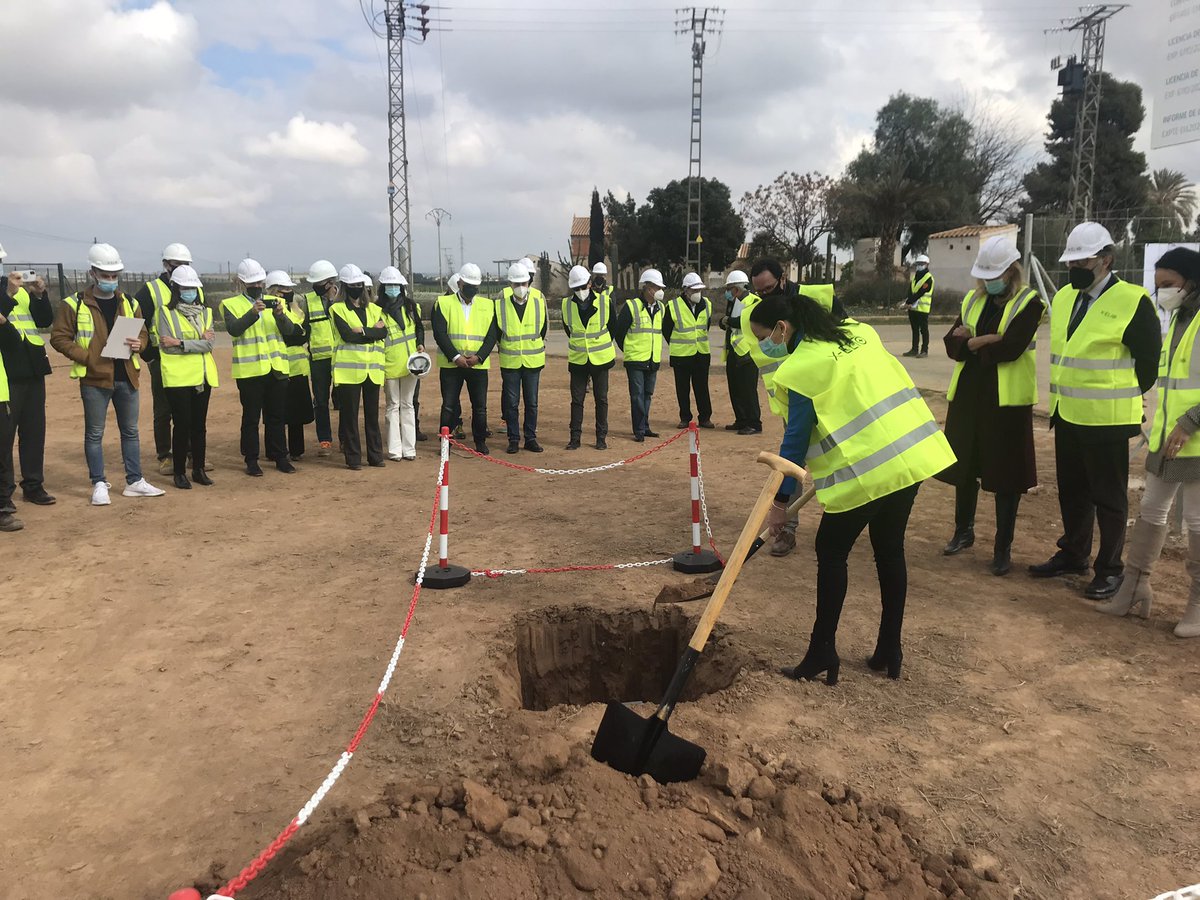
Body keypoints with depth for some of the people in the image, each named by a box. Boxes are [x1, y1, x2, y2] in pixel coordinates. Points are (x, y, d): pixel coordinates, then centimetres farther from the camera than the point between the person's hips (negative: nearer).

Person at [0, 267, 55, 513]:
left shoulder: (22, 289, 15)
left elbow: (45, 321, 11)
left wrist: (40, 295, -3)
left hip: (33, 370, 6)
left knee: (34, 430, 11)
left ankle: (33, 485, 21)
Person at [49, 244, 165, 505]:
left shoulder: (129, 303, 9)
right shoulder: (74, 304, -4)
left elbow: (143, 333, 15)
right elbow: (59, 337, -4)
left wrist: (139, 344, -9)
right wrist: (87, 357, -16)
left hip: (126, 377, 4)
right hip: (94, 378, -4)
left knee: (130, 431, 11)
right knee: (94, 433, 4)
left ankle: (135, 481, 21)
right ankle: (99, 485, 13)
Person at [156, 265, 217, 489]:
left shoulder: (205, 312, 10)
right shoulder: (166, 312, -1)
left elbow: (209, 344, -4)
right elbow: (166, 346, -11)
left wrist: (181, 343, -13)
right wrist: (199, 341, -12)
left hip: (202, 377, 4)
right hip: (177, 377, -4)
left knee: (199, 425, 9)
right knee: (182, 425, -1)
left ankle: (199, 469, 19)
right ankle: (179, 472, 9)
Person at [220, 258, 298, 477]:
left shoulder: (273, 302, 13)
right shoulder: (231, 304, 2)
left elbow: (289, 330, 1)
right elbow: (233, 329, -16)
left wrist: (280, 315, -19)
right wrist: (252, 313, -28)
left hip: (276, 368, 4)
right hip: (249, 369, -3)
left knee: (277, 416, 9)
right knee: (251, 417, 2)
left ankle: (280, 457, 18)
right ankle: (251, 461, 10)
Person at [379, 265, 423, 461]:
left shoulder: (410, 305, 8)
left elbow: (419, 327, 19)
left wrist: (420, 344, 1)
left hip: (410, 363, 3)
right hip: (390, 365, -3)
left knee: (407, 404, 8)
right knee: (393, 406, 4)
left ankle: (409, 448, 13)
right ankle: (394, 449, 8)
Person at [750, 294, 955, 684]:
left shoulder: (803, 365, -11)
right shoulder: (857, 332, 12)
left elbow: (796, 437, -10)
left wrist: (780, 500, -2)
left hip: (866, 467, -8)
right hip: (911, 452, 8)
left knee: (831, 552, 7)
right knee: (890, 552, 16)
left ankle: (822, 652, 12)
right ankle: (889, 652, 25)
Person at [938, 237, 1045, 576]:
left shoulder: (1029, 302, -6)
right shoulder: (972, 300, 10)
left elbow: (1011, 347, -20)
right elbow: (952, 345, 0)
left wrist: (972, 343, -8)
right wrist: (986, 340, -18)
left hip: (1007, 399, -5)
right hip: (968, 394, 5)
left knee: (1004, 473, 3)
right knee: (963, 465, 14)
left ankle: (1003, 547, 14)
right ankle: (963, 531, 32)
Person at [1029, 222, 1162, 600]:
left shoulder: (1133, 301, -12)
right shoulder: (1063, 298, 9)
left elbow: (1149, 360, -8)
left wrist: (1123, 396, 0)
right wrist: (1062, 397, 15)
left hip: (1106, 418, -7)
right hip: (1067, 414, 7)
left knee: (1109, 497, 4)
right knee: (1072, 491, 17)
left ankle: (1110, 569, 15)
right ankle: (1073, 555, 31)